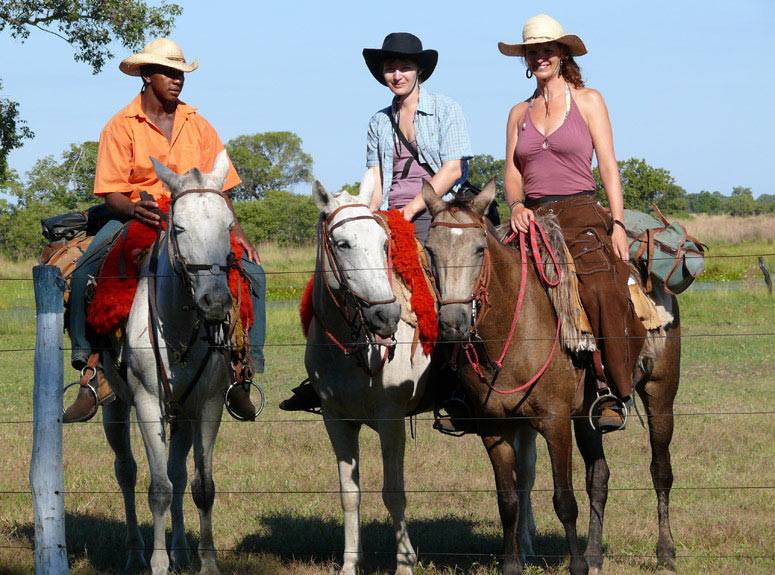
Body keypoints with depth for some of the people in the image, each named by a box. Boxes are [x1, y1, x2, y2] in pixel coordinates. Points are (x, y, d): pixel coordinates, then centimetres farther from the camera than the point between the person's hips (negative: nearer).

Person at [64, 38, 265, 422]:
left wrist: (234, 228, -8)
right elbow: (111, 192, -6)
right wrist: (133, 209, -29)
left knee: (251, 270, -19)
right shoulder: (120, 127, 0)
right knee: (83, 274, -30)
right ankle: (89, 368, -21)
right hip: (135, 216, -2)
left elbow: (218, 187, 9)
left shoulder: (198, 126, 10)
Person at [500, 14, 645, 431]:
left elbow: (608, 166, 2)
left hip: (581, 213, -4)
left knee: (604, 295, -28)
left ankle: (615, 396, -19)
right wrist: (516, 205, -8)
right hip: (532, 219, 4)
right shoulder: (520, 113, 17)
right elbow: (511, 173, 15)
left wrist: (618, 224, -8)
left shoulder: (588, 101, 7)